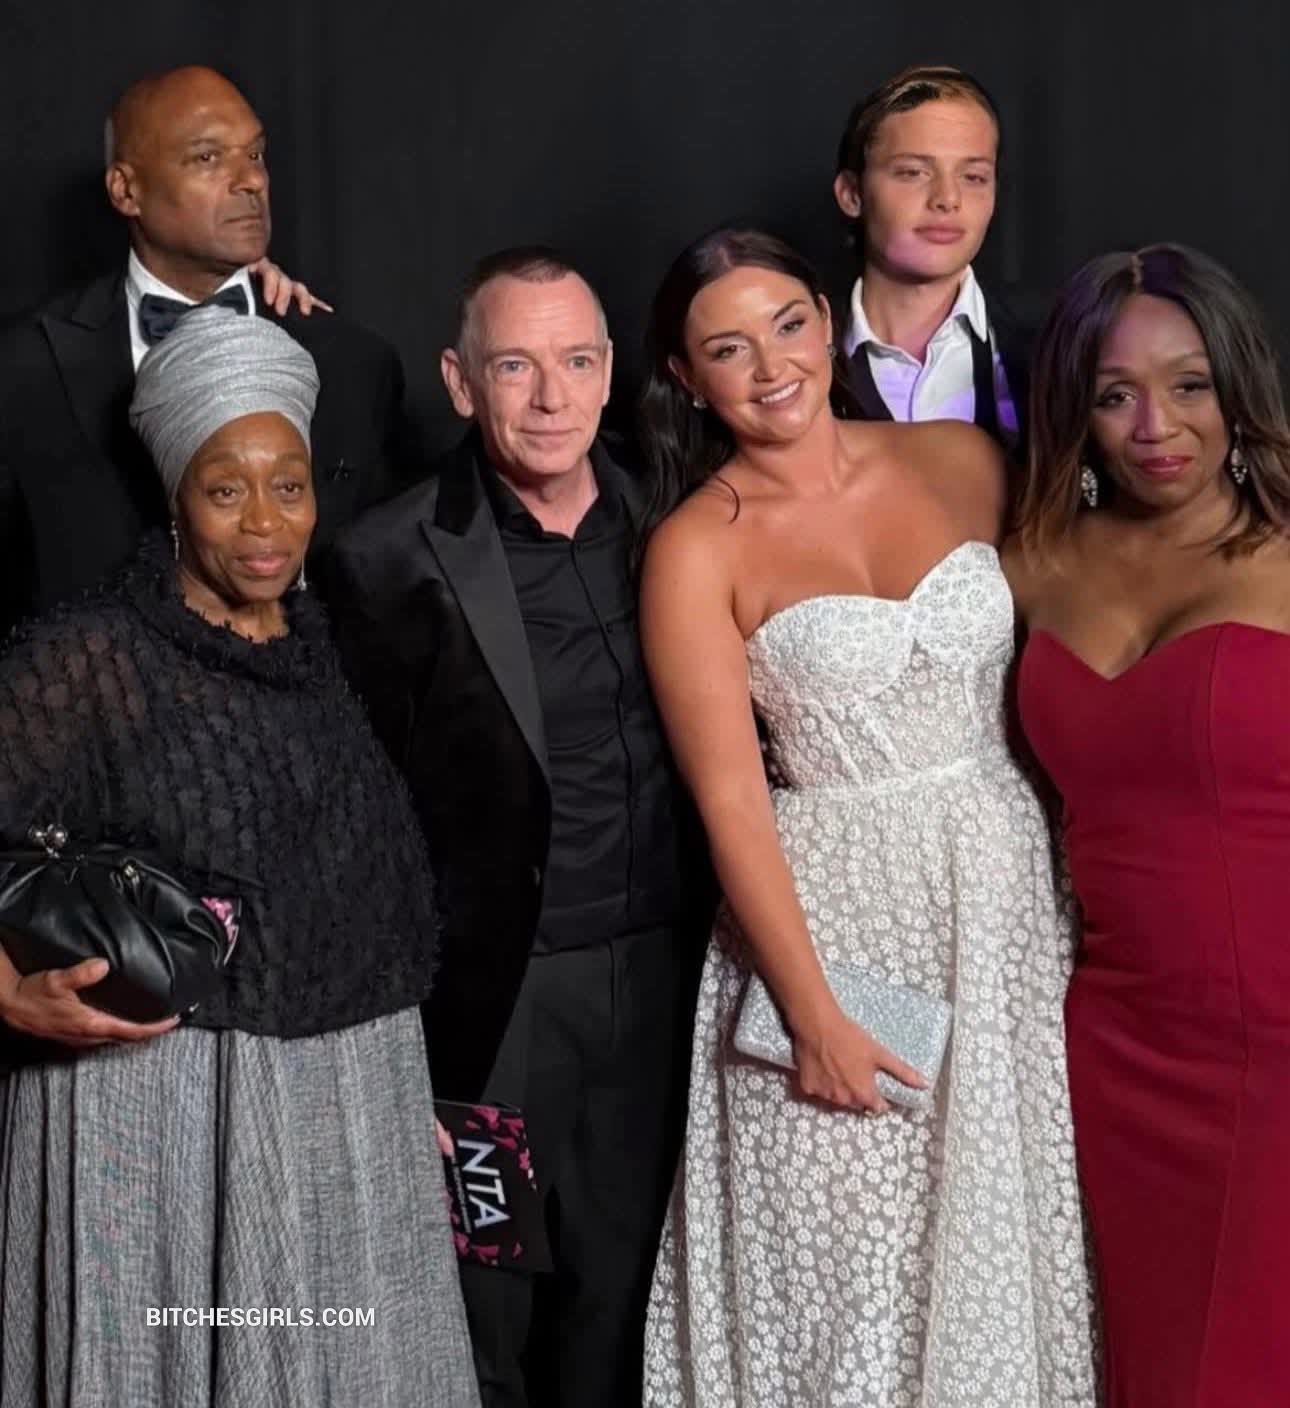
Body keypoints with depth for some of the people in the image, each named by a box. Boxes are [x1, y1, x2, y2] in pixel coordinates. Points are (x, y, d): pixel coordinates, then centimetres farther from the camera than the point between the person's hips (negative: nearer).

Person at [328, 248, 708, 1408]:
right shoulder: (394, 561, -12)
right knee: (487, 1296, 14)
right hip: (496, 985, -3)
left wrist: (708, 943, 2)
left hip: (657, 965, 4)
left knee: (619, 1276, 17)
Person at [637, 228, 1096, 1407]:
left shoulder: (959, 461, 3)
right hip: (834, 911, -3)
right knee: (849, 1271, 5)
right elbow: (729, 797, -10)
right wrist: (814, 1014, -13)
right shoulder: (696, 548, -7)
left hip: (1007, 888, 4)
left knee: (1002, 1239, 13)